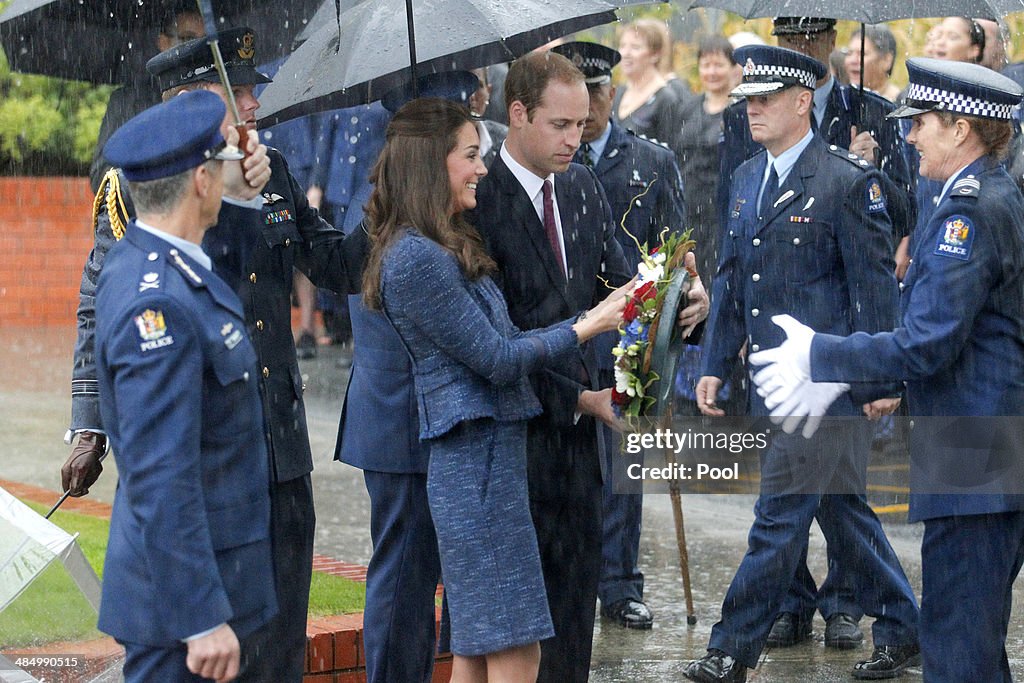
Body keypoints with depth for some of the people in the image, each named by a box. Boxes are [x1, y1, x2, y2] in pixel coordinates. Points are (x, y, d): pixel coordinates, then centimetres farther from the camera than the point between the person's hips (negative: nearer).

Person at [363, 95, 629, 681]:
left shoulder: (443, 250, 15)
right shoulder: (417, 258, -16)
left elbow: (501, 343, 15)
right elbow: (497, 359, -14)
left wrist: (596, 315, 9)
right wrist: (585, 329, -4)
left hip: (484, 462, 10)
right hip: (477, 464, -10)